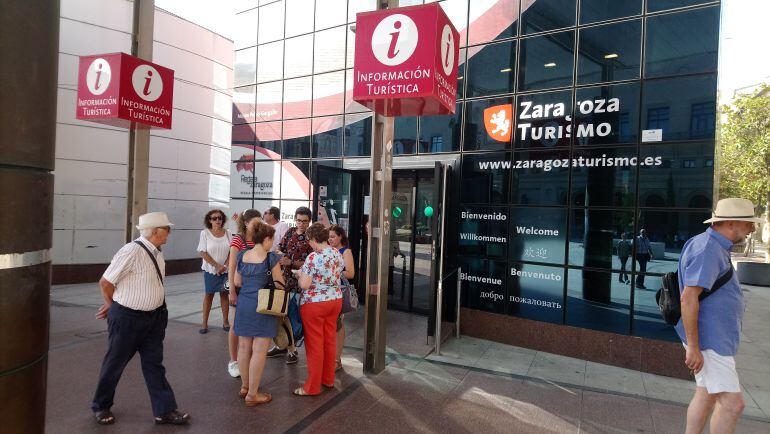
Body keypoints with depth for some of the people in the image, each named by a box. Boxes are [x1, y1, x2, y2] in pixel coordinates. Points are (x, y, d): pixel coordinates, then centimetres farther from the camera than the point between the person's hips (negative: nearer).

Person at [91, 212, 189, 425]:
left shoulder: (157, 253, 3)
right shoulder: (131, 251, -22)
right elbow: (105, 282, -15)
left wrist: (115, 305, 14)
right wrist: (115, 306, 1)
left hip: (155, 316, 7)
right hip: (128, 318, -7)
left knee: (154, 363, 11)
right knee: (115, 363, 13)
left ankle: (165, 410, 18)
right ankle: (101, 406, 36)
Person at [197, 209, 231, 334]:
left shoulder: (227, 233, 1)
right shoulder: (205, 233, -5)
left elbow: (231, 252, 0)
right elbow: (203, 253, -8)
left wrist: (224, 266, -13)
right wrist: (217, 265, -14)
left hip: (225, 270, 2)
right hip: (210, 270, -2)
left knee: (224, 294, 7)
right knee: (208, 295, 7)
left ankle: (225, 322, 16)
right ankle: (204, 323, 15)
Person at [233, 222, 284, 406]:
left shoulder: (242, 256, 3)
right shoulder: (271, 258, -13)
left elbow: (237, 282, 13)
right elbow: (279, 285, -7)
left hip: (244, 304, 7)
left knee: (244, 348, 16)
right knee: (259, 351, 2)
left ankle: (245, 386, 32)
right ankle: (252, 394, 9)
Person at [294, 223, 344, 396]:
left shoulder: (313, 257, -21)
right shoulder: (338, 254, 2)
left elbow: (304, 284, -21)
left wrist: (300, 273, -2)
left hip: (315, 304, -7)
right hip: (335, 300, 7)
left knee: (315, 344, 3)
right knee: (330, 340, 16)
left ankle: (312, 386, 14)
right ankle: (328, 379, 30)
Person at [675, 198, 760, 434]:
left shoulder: (715, 247, 13)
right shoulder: (707, 249, -20)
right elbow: (688, 299, -26)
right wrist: (693, 348, -25)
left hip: (716, 338, 11)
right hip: (709, 341, -11)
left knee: (707, 395, 17)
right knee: (733, 403, -6)